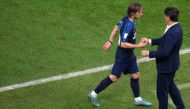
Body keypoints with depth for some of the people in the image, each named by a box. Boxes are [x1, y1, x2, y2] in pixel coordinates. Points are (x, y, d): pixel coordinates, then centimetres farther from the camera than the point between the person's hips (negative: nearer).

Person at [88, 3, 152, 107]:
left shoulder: (126, 19, -4)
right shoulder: (129, 26, -31)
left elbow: (116, 28, 10)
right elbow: (123, 44, -30)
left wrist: (110, 41, 18)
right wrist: (138, 46, -25)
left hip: (129, 55, 9)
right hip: (123, 55, -9)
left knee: (135, 75, 15)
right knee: (114, 77, 2)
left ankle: (138, 99, 29)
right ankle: (94, 94, 15)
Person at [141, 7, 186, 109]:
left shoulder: (173, 33, -31)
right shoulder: (175, 27, -1)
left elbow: (164, 52, -32)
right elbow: (164, 40, 15)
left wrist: (148, 53, -21)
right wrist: (150, 41, 9)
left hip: (167, 66, -10)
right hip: (171, 64, 11)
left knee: (162, 91, 5)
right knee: (170, 85, 29)